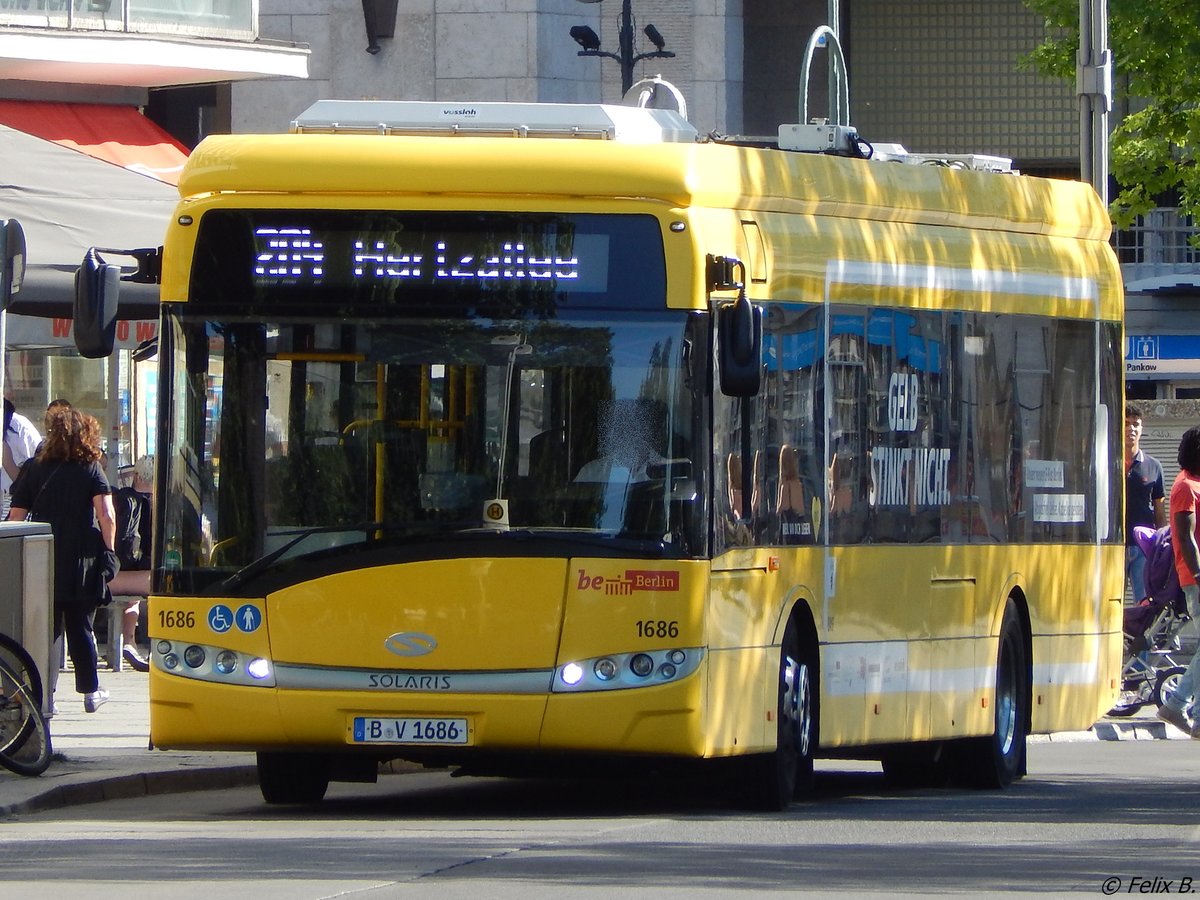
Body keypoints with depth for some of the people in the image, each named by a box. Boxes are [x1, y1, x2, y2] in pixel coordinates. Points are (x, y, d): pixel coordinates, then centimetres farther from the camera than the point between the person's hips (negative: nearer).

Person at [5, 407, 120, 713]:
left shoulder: (34, 470, 3)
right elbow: (107, 517, -11)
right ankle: (90, 692, 14)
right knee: (81, 627, 9)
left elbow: (16, 516, 4)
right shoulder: (91, 470, -2)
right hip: (82, 560, -1)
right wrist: (109, 551, 0)